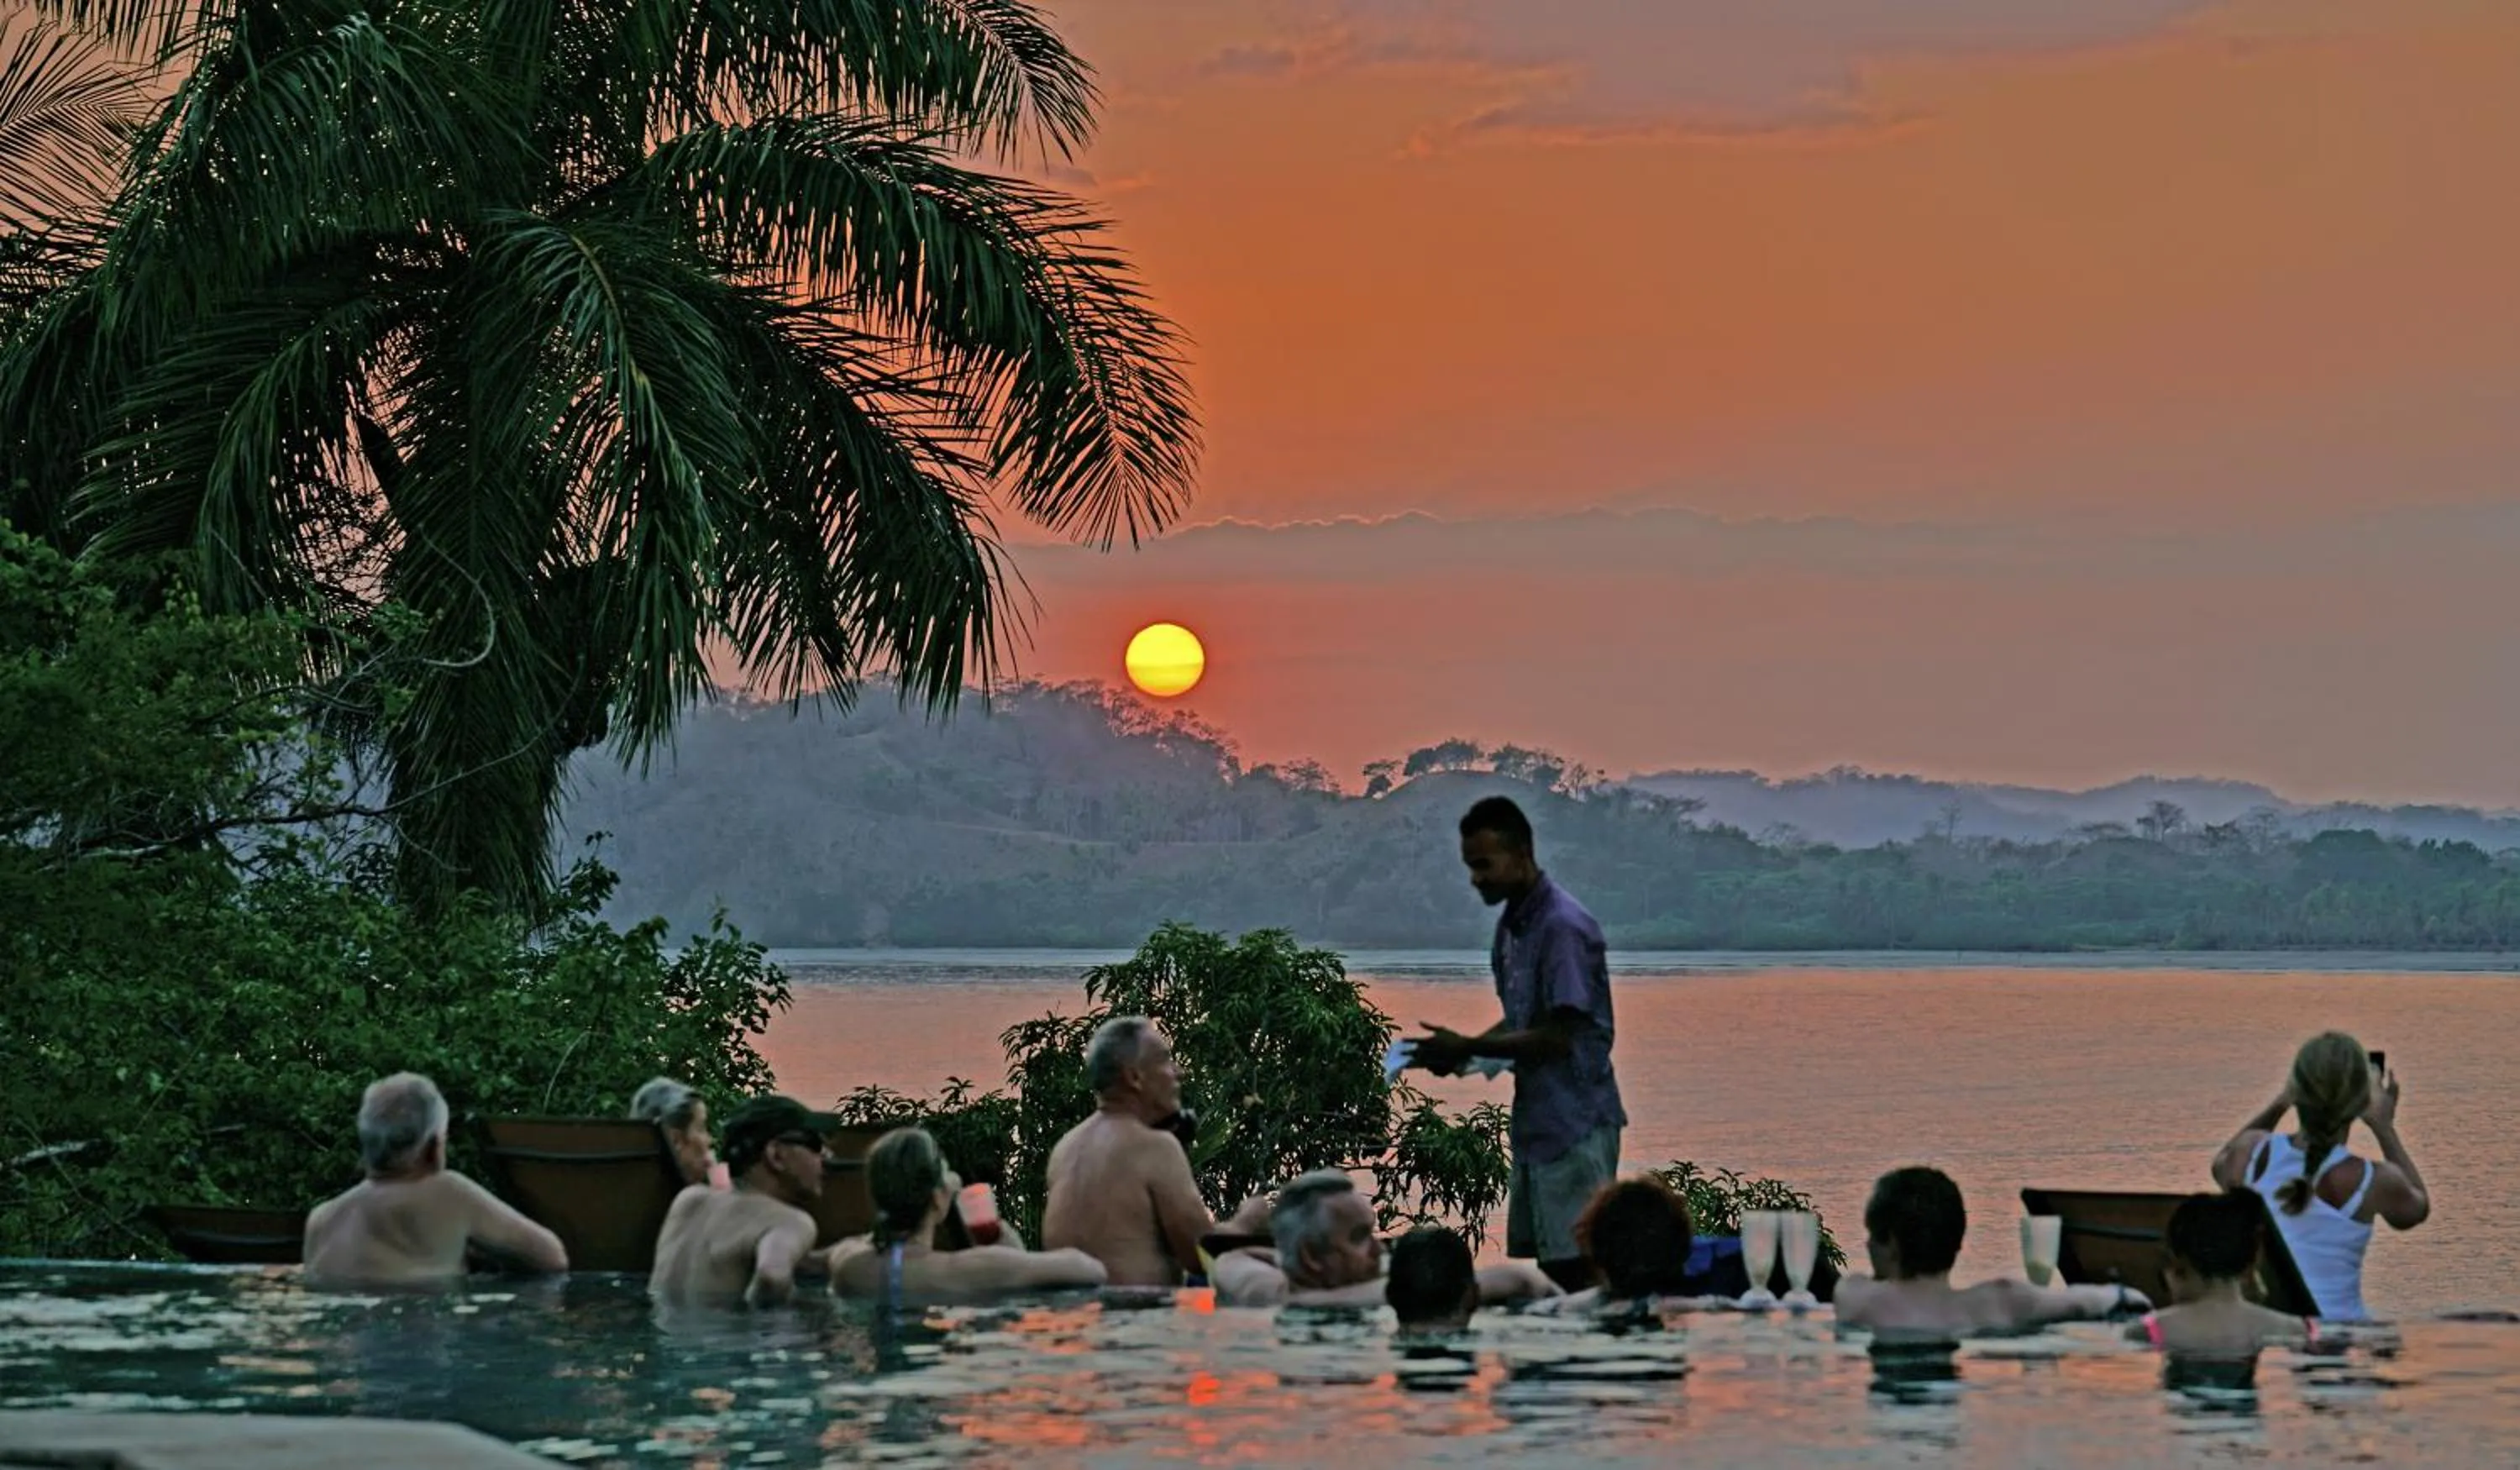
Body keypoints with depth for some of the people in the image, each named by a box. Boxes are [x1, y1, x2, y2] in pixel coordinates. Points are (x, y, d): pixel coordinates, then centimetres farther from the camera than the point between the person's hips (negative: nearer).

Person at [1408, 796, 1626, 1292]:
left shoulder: (1562, 926, -16)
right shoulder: (1511, 925, 12)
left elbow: (1556, 1037, -19)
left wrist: (1467, 1047, -14)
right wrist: (1461, 1054, 2)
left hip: (1575, 1123, -9)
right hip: (1537, 1121, 9)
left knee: (1578, 1265, -9)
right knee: (1550, 1265, 8)